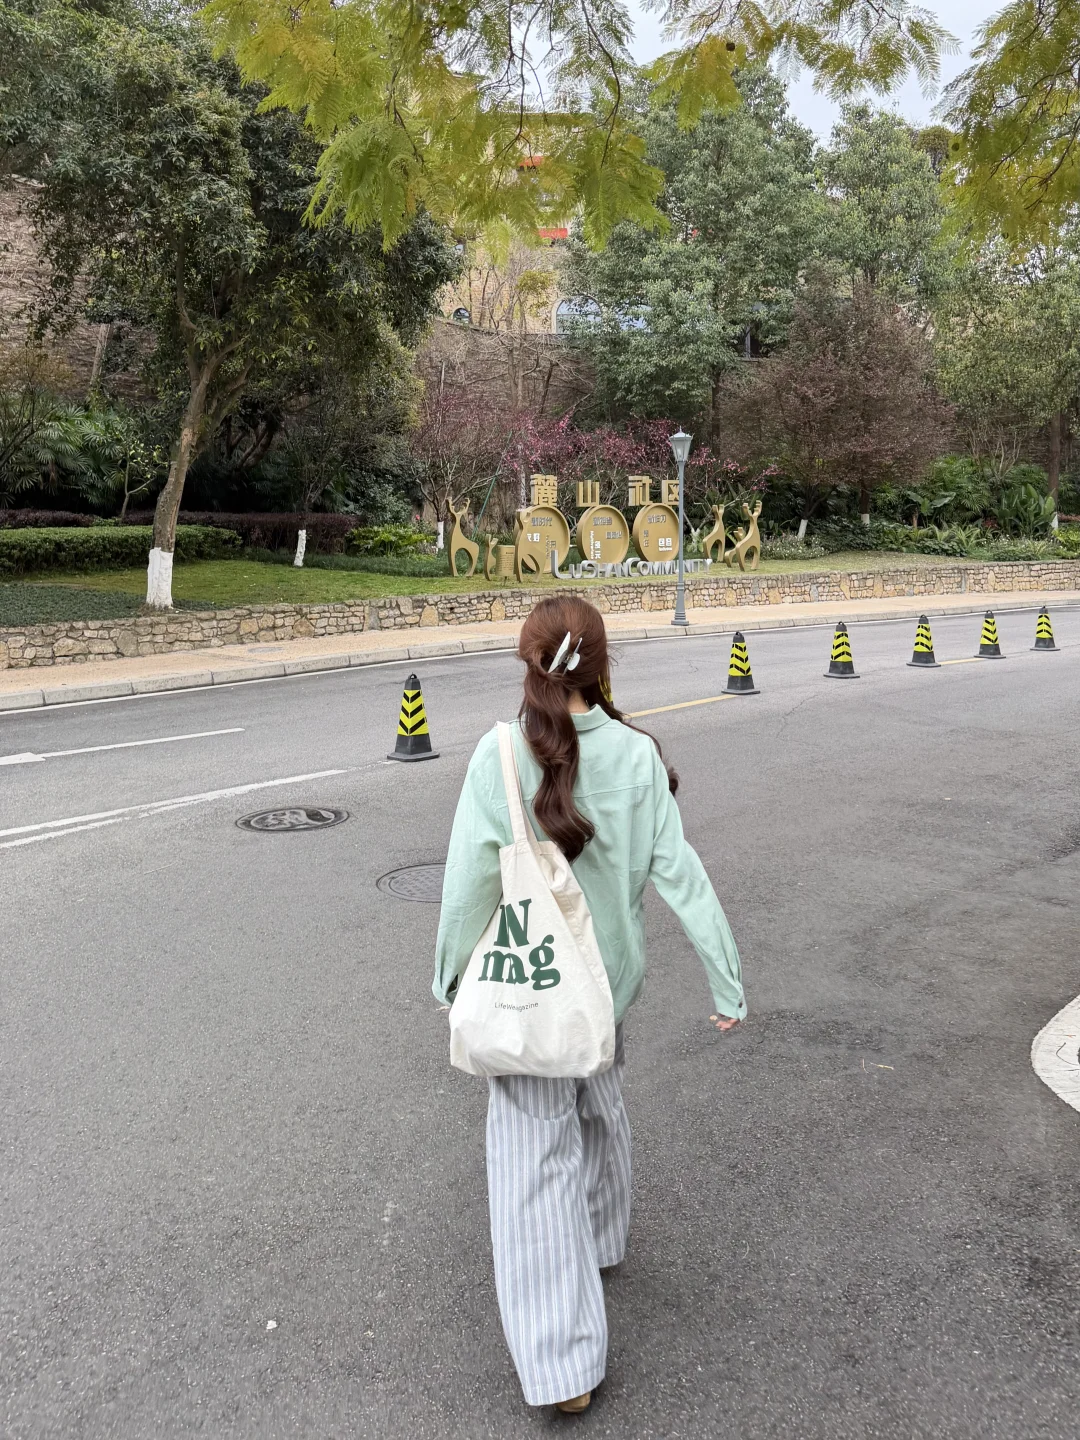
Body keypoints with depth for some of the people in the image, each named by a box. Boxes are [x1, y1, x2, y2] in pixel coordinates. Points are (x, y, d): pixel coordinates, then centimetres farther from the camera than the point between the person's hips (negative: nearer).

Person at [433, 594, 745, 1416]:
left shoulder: (500, 755, -18)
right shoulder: (637, 754, -11)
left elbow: (470, 881, -14)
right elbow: (677, 871, -11)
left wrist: (452, 978, 0)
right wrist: (726, 979, -5)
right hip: (613, 974, 4)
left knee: (537, 1151, 5)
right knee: (600, 1107, 28)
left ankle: (562, 1363, 7)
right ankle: (602, 1237, 52)